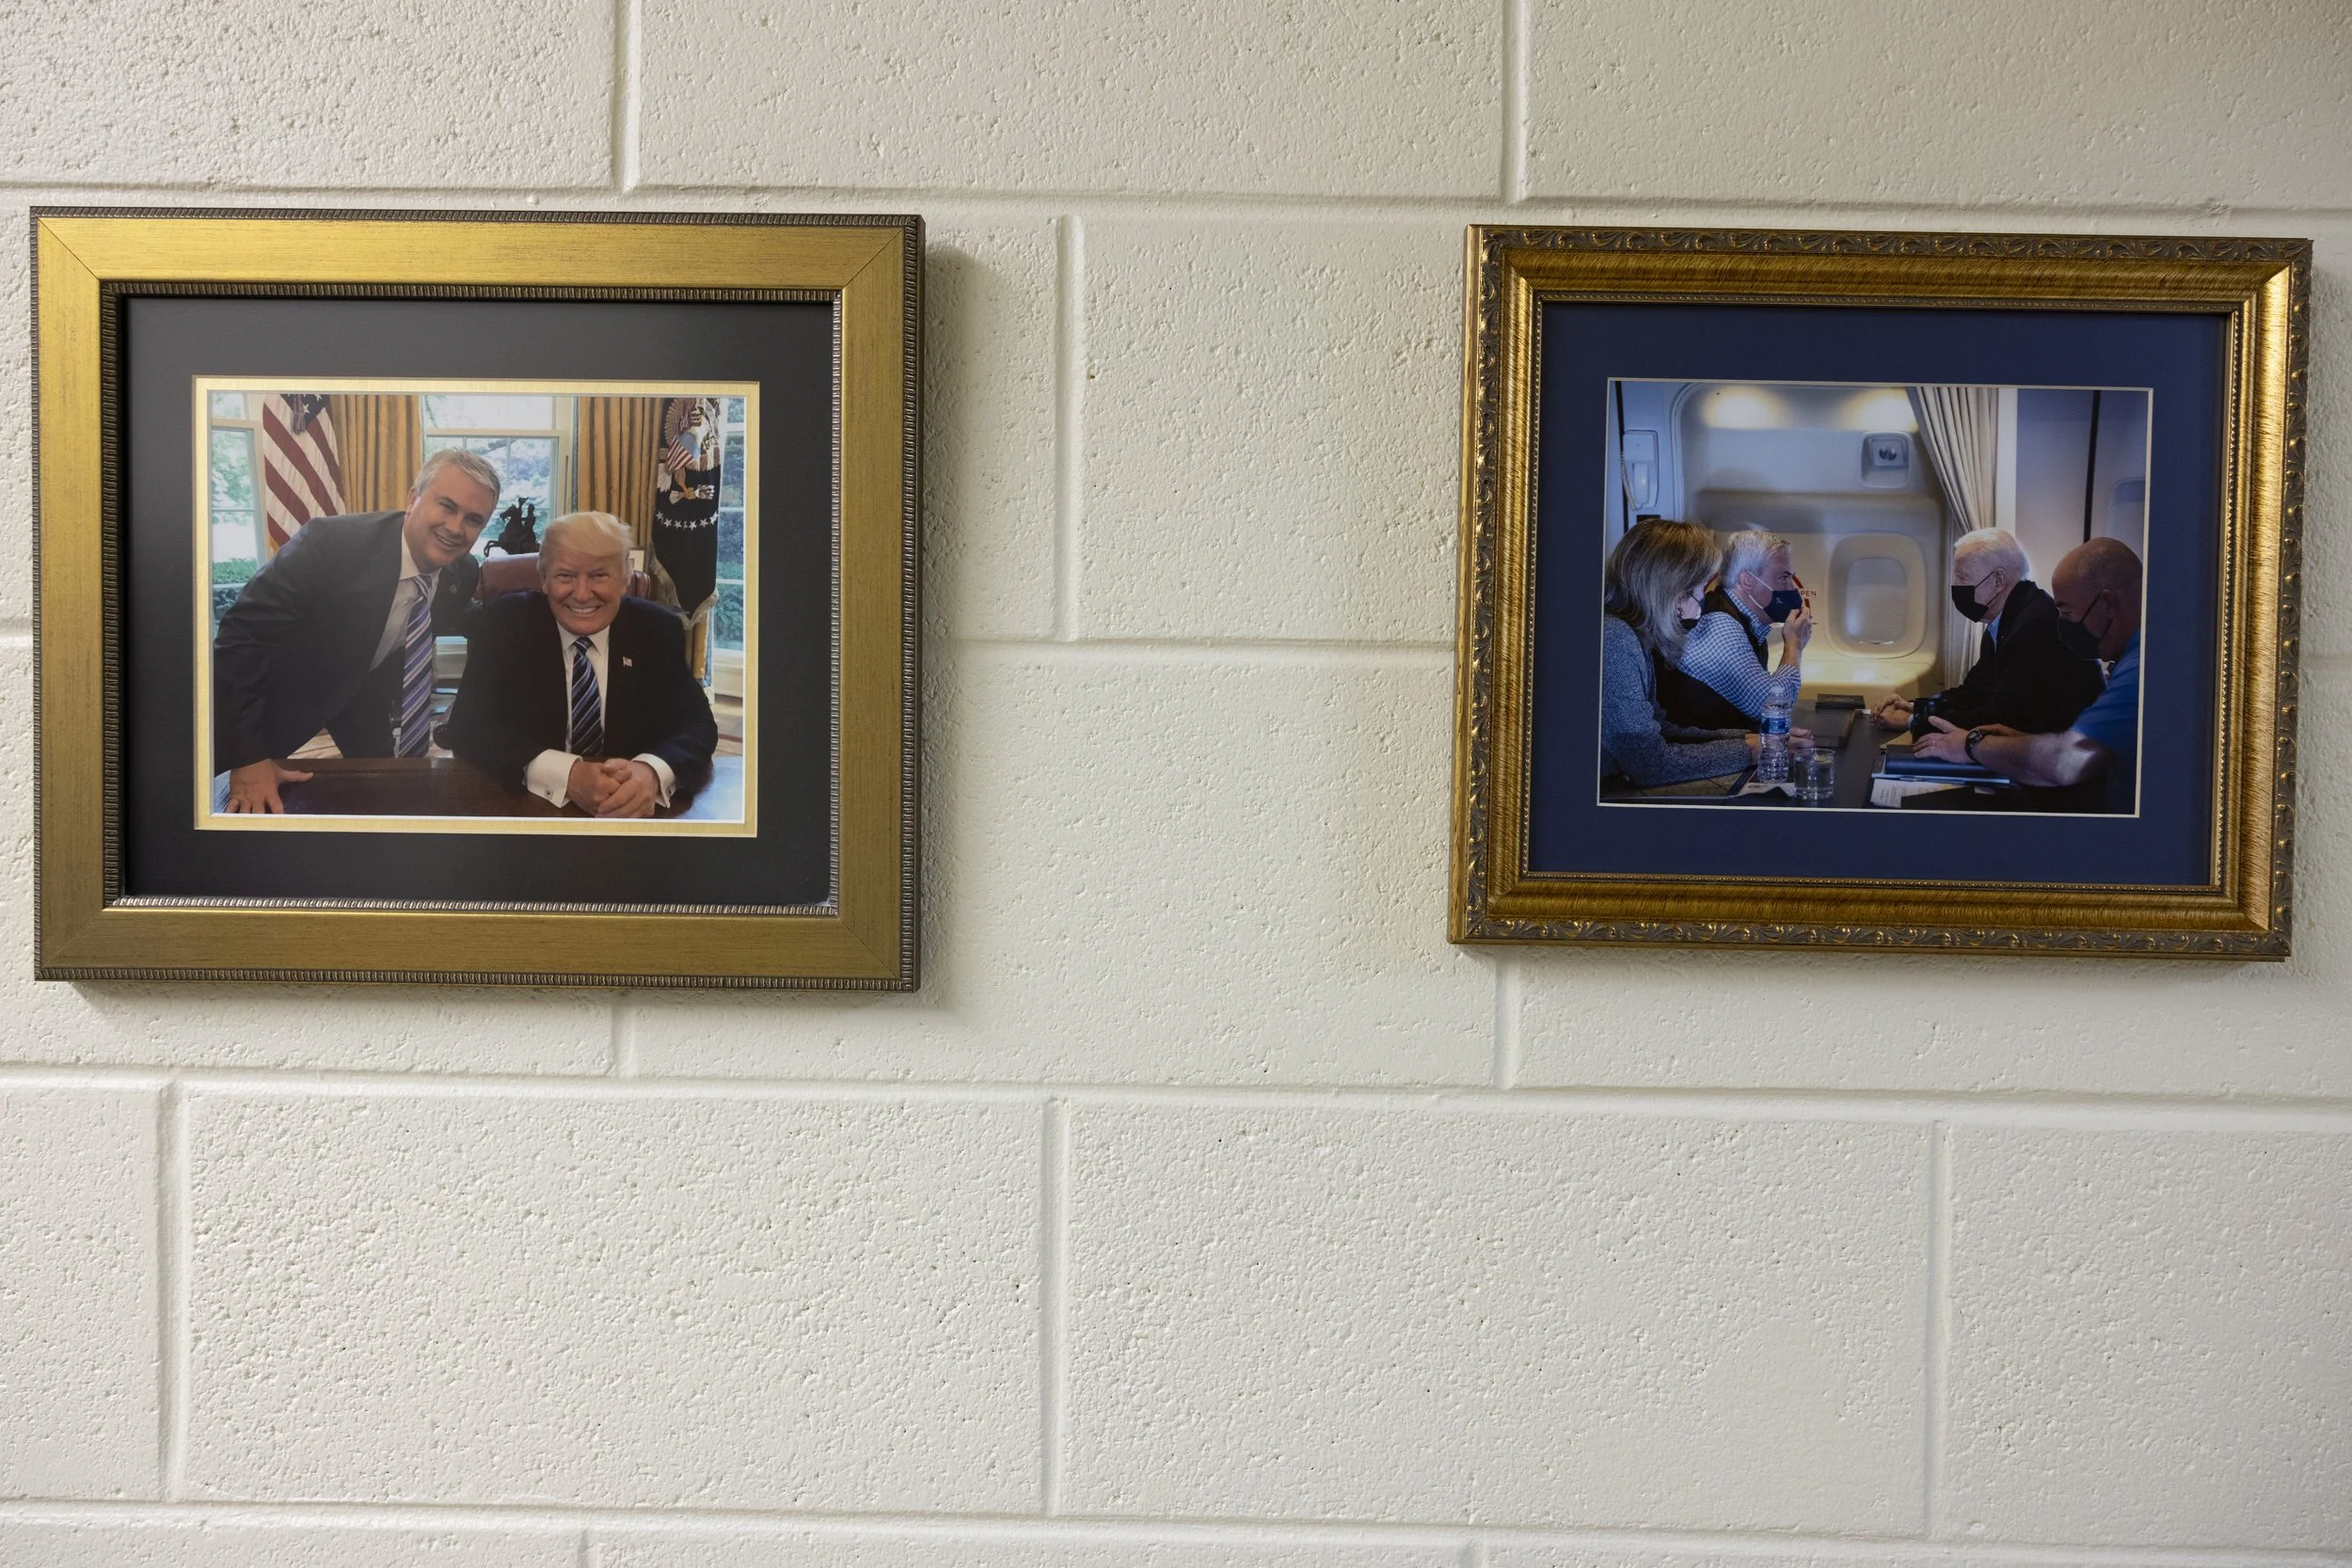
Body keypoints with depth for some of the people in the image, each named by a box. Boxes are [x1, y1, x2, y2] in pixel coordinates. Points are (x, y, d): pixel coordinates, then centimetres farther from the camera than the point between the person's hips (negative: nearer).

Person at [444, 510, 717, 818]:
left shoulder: (659, 631, -1)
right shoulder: (504, 623, -5)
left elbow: (697, 725, -7)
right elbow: (468, 727, -13)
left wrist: (651, 773, -30)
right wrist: (567, 775, -29)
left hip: (634, 813, 1)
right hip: (521, 806, -1)